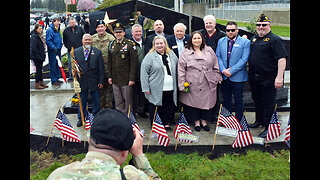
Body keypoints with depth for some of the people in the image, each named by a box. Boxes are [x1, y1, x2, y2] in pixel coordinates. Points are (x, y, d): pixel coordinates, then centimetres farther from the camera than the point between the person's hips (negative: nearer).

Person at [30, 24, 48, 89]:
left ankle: (41, 82, 25)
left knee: (40, 69, 15)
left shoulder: (39, 36, 12)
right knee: (38, 69, -2)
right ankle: (37, 84, 7)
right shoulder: (34, 36, -18)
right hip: (36, 57, -9)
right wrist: (38, 56, -22)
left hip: (40, 56, 9)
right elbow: (33, 48, -23)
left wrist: (43, 55, 14)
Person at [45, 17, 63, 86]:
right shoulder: (49, 30, -13)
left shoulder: (58, 30, 13)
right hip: (52, 51, -8)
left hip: (58, 50, 8)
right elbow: (48, 41, -17)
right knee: (53, 65, -4)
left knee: (58, 65, 14)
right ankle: (53, 80, 2)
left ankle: (57, 78, 25)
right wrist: (53, 48, -23)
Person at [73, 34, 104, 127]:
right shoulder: (76, 52, 4)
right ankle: (81, 118, 25)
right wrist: (74, 71, -13)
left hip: (94, 81, -1)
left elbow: (101, 68, 0)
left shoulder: (97, 52, 0)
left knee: (96, 101, 9)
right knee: (82, 101, 11)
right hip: (82, 81, 1)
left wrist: (101, 81, -4)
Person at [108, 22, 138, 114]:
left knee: (127, 101, 5)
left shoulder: (130, 44, -7)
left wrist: (132, 78, -13)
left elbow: (134, 63, -10)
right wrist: (109, 76, 8)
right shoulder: (111, 44, 9)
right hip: (115, 79, 5)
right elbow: (109, 62, 13)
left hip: (126, 79, -5)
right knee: (118, 102, 12)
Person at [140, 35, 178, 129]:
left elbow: (176, 71, 20)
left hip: (170, 90, 4)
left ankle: (167, 123, 25)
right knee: (156, 108, 3)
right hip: (156, 90, -4)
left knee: (169, 108, 9)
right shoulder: (150, 56, -3)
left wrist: (176, 86, 15)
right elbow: (144, 72, -7)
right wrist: (146, 88, -12)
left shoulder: (172, 55, 13)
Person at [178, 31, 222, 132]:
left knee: (207, 102, 7)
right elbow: (181, 70, -3)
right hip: (193, 85, -2)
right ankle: (196, 121, 19)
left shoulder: (209, 51, 10)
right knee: (194, 102, 2)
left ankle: (204, 120, 23)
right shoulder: (185, 53, 1)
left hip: (208, 85, 3)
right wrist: (182, 85, -8)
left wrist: (217, 79, 10)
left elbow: (216, 67, 14)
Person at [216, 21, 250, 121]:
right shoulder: (221, 41, 9)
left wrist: (231, 71, -16)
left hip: (237, 77, -3)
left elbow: (244, 59, -11)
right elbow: (218, 57, 3)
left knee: (238, 101, 6)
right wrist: (223, 70, -11)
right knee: (226, 100, 12)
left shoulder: (245, 42, -3)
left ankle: (238, 121, 20)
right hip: (224, 76, 4)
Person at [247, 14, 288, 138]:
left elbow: (281, 59, -19)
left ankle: (268, 128, 11)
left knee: (268, 103, 1)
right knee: (257, 100, 19)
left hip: (268, 79, -7)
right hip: (254, 77, 7)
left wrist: (279, 77, -25)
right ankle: (259, 121, 37)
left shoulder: (275, 40, -11)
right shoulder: (253, 39, 12)